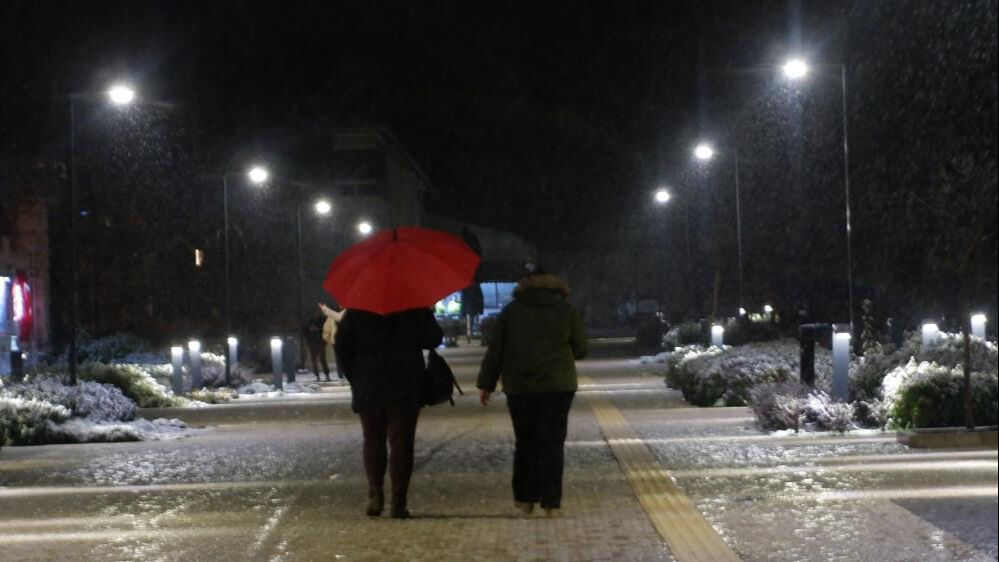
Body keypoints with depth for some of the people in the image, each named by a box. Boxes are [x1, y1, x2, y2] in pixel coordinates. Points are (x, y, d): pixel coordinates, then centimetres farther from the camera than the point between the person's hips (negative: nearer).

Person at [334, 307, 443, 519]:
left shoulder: (357, 310, -1)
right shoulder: (416, 308, -2)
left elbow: (341, 346, -1)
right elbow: (433, 339, 1)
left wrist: (354, 377, 9)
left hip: (368, 388, 1)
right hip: (406, 388, -1)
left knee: (373, 441, 16)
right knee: (401, 444, 2)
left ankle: (375, 493, 2)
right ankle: (398, 503, -2)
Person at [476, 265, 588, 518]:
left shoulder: (511, 311, 3)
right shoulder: (567, 310, 2)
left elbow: (495, 351, 2)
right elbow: (580, 350, 8)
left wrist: (486, 384, 8)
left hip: (519, 388, 1)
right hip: (557, 386, -1)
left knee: (525, 443, 13)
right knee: (552, 443, 1)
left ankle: (525, 499, 14)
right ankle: (551, 502, -4)